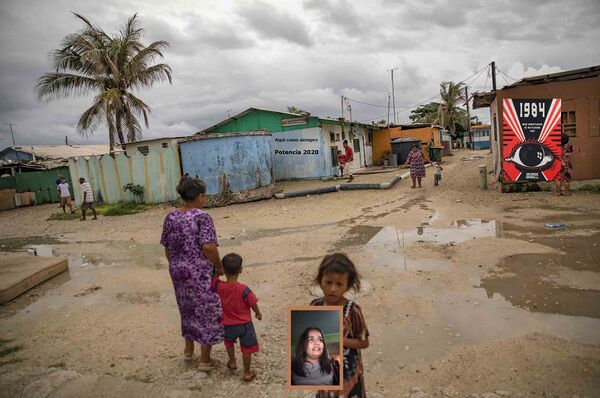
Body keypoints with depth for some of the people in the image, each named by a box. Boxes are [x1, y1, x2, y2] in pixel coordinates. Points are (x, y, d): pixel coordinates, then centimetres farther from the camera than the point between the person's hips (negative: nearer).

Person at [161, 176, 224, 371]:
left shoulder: (170, 217, 1)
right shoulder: (202, 217, -17)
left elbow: (167, 249, 7)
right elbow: (208, 247, -27)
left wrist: (176, 266, 19)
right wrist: (219, 266, -12)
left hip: (179, 272, 7)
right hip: (201, 274, -6)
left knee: (188, 310, 25)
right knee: (207, 313, 9)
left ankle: (188, 350, 40)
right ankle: (205, 360, 20)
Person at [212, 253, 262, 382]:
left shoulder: (219, 286, -22)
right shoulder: (244, 290, -28)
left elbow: (213, 277, 0)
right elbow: (253, 305, -13)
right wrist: (258, 314, 4)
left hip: (228, 325, 3)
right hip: (245, 324, -3)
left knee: (229, 342, 35)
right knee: (247, 349, 18)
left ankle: (232, 362, 49)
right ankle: (247, 373, 30)